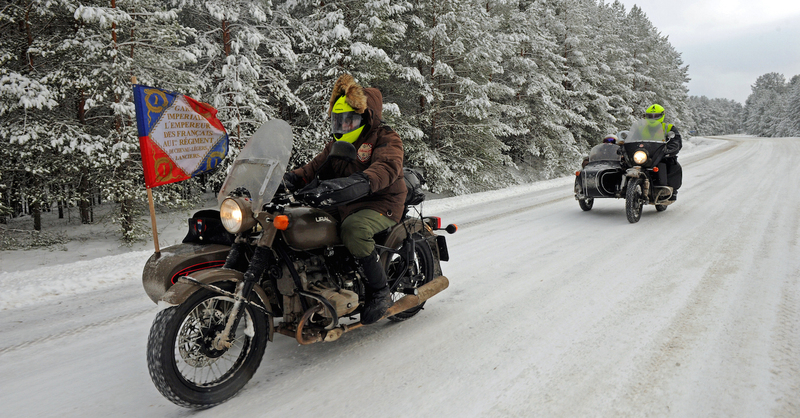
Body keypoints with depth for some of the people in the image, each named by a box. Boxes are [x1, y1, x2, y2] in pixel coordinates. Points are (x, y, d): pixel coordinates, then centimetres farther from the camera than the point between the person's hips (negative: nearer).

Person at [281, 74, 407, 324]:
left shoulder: (386, 139, -4)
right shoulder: (337, 144, 22)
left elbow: (388, 166, -26)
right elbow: (315, 167, 15)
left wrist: (361, 182, -46)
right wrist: (289, 178, -8)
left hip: (380, 204, -7)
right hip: (341, 206, 8)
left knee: (353, 229, -38)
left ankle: (380, 292, -22)